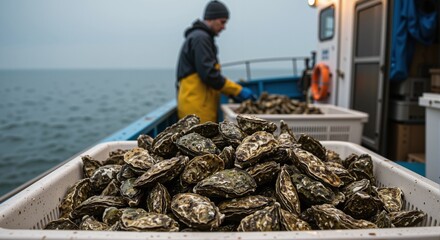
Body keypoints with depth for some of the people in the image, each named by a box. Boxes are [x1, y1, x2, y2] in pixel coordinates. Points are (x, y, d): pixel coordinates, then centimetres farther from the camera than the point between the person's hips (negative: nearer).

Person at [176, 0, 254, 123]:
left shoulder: (200, 37, 22)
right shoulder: (200, 38, -10)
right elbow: (209, 74, -19)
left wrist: (232, 92, 13)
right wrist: (238, 90, -12)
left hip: (200, 105, 10)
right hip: (197, 108, -10)